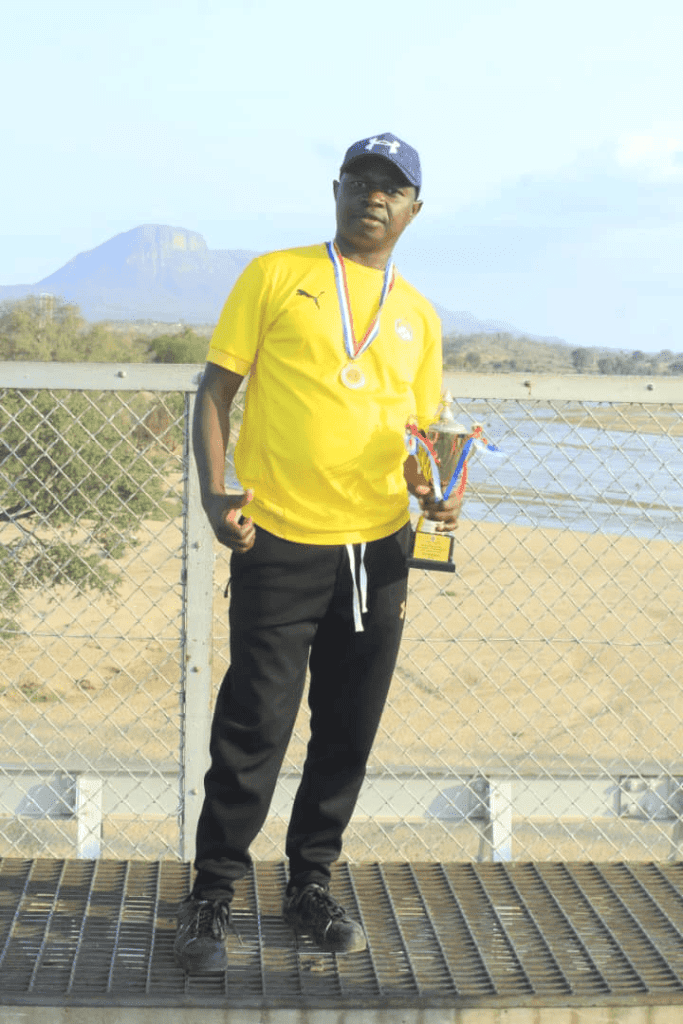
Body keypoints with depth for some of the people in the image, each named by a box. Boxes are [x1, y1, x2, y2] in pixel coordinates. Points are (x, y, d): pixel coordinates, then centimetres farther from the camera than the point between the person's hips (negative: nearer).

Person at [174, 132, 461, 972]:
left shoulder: (417, 317, 13)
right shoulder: (276, 276, 2)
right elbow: (215, 390, 0)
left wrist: (432, 492, -5)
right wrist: (215, 493, -13)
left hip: (378, 551, 4)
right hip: (280, 546, -4)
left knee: (348, 734, 11)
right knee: (254, 730, -1)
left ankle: (311, 885, 28)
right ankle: (211, 897, 14)